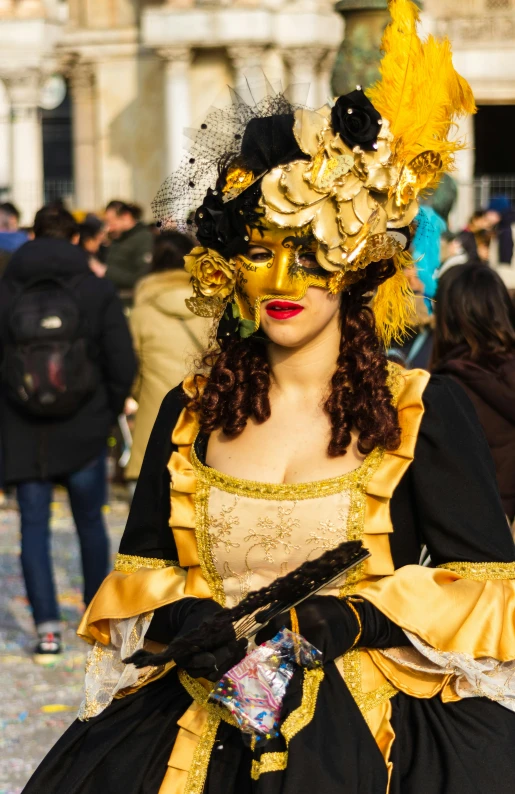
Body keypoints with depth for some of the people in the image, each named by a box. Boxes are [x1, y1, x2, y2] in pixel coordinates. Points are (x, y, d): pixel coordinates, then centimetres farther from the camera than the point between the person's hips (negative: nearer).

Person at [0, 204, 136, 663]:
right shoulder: (96, 290, -4)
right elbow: (123, 363, -7)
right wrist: (110, 410, 8)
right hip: (84, 433, 0)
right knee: (90, 522, 17)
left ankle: (48, 627, -5)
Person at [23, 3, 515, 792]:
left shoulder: (425, 413, 3)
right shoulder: (190, 414, 13)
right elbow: (140, 571, 17)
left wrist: (347, 620, -12)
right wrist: (181, 621, -6)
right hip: (206, 720, 3)